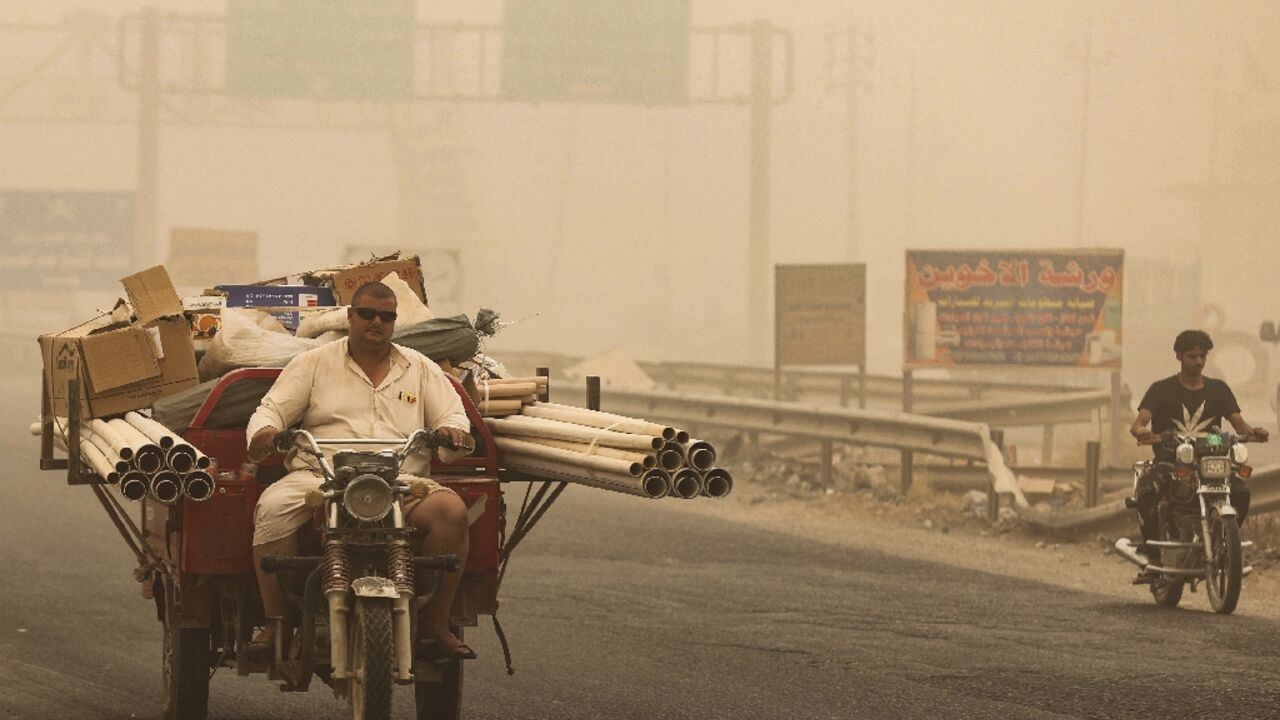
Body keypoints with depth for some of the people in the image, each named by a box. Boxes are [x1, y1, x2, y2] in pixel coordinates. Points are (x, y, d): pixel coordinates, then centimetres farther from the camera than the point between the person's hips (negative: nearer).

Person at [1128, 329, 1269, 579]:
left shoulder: (1218, 389, 15)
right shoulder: (1162, 389, 6)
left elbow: (1237, 422, 5)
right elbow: (1139, 422, -8)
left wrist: (1252, 432, -21)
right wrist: (1141, 431, -34)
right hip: (1168, 462, -2)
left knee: (1241, 492, -27)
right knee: (1146, 491, -35)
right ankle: (1153, 557, -24)